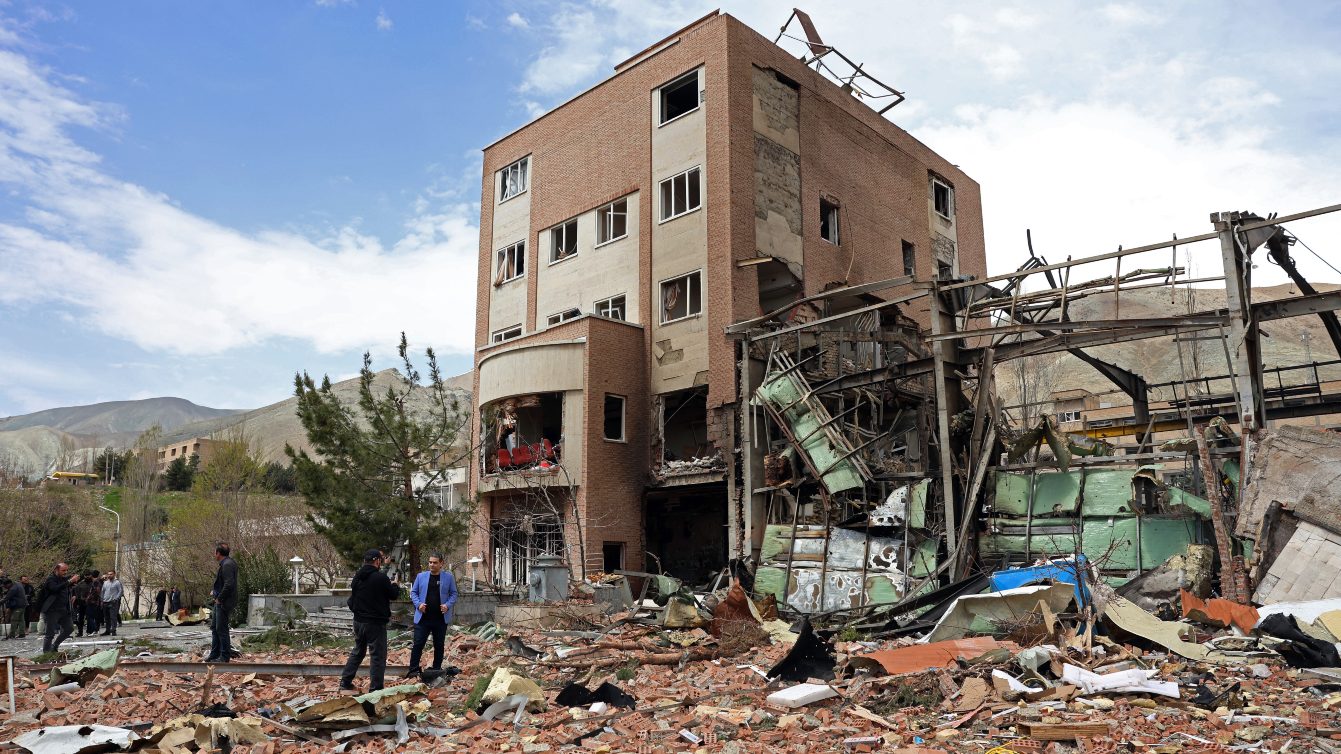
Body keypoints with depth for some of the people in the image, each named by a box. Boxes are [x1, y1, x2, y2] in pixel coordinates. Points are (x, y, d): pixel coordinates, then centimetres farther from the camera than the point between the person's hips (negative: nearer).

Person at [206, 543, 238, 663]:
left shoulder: (227, 565, -20)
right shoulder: (226, 563, 13)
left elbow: (229, 584, -27)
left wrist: (219, 598, -18)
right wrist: (215, 591, 12)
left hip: (224, 603, -11)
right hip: (220, 602, 11)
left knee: (221, 629, -3)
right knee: (215, 627, 17)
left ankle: (225, 656, 5)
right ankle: (214, 654, 27)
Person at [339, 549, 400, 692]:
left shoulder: (357, 577, 4)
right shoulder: (381, 577, -18)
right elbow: (394, 595, -7)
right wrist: (394, 585, 12)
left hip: (358, 621, 7)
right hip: (375, 622, -7)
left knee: (357, 651, 23)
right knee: (377, 656, 0)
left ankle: (345, 682, 27)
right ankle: (375, 689, 1)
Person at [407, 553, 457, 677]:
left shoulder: (448, 577, 1)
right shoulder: (421, 576, 4)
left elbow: (453, 594, 4)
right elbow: (413, 592, 7)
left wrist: (448, 605, -14)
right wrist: (418, 604, -10)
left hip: (441, 618, 0)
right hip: (423, 617, 0)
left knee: (439, 645, 10)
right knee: (418, 644, -3)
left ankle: (437, 669, 22)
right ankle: (413, 670, 2)